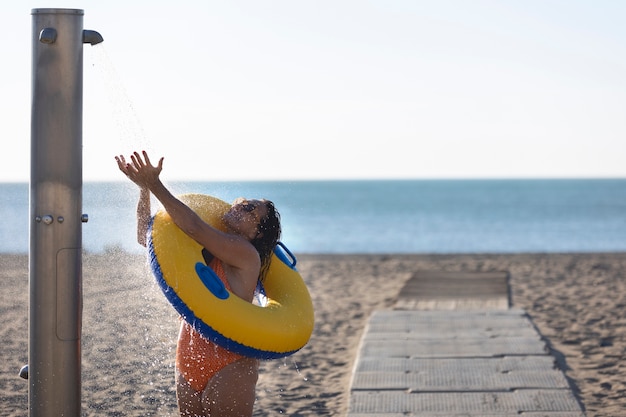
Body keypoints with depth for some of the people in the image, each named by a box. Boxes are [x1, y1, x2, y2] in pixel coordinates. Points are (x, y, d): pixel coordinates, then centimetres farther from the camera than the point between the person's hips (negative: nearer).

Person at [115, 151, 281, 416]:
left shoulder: (245, 254, -10)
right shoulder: (201, 249, 12)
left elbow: (194, 227, -21)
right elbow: (145, 236, 14)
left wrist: (155, 186, -19)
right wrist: (144, 189, 2)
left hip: (228, 367, -7)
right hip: (189, 366, 8)